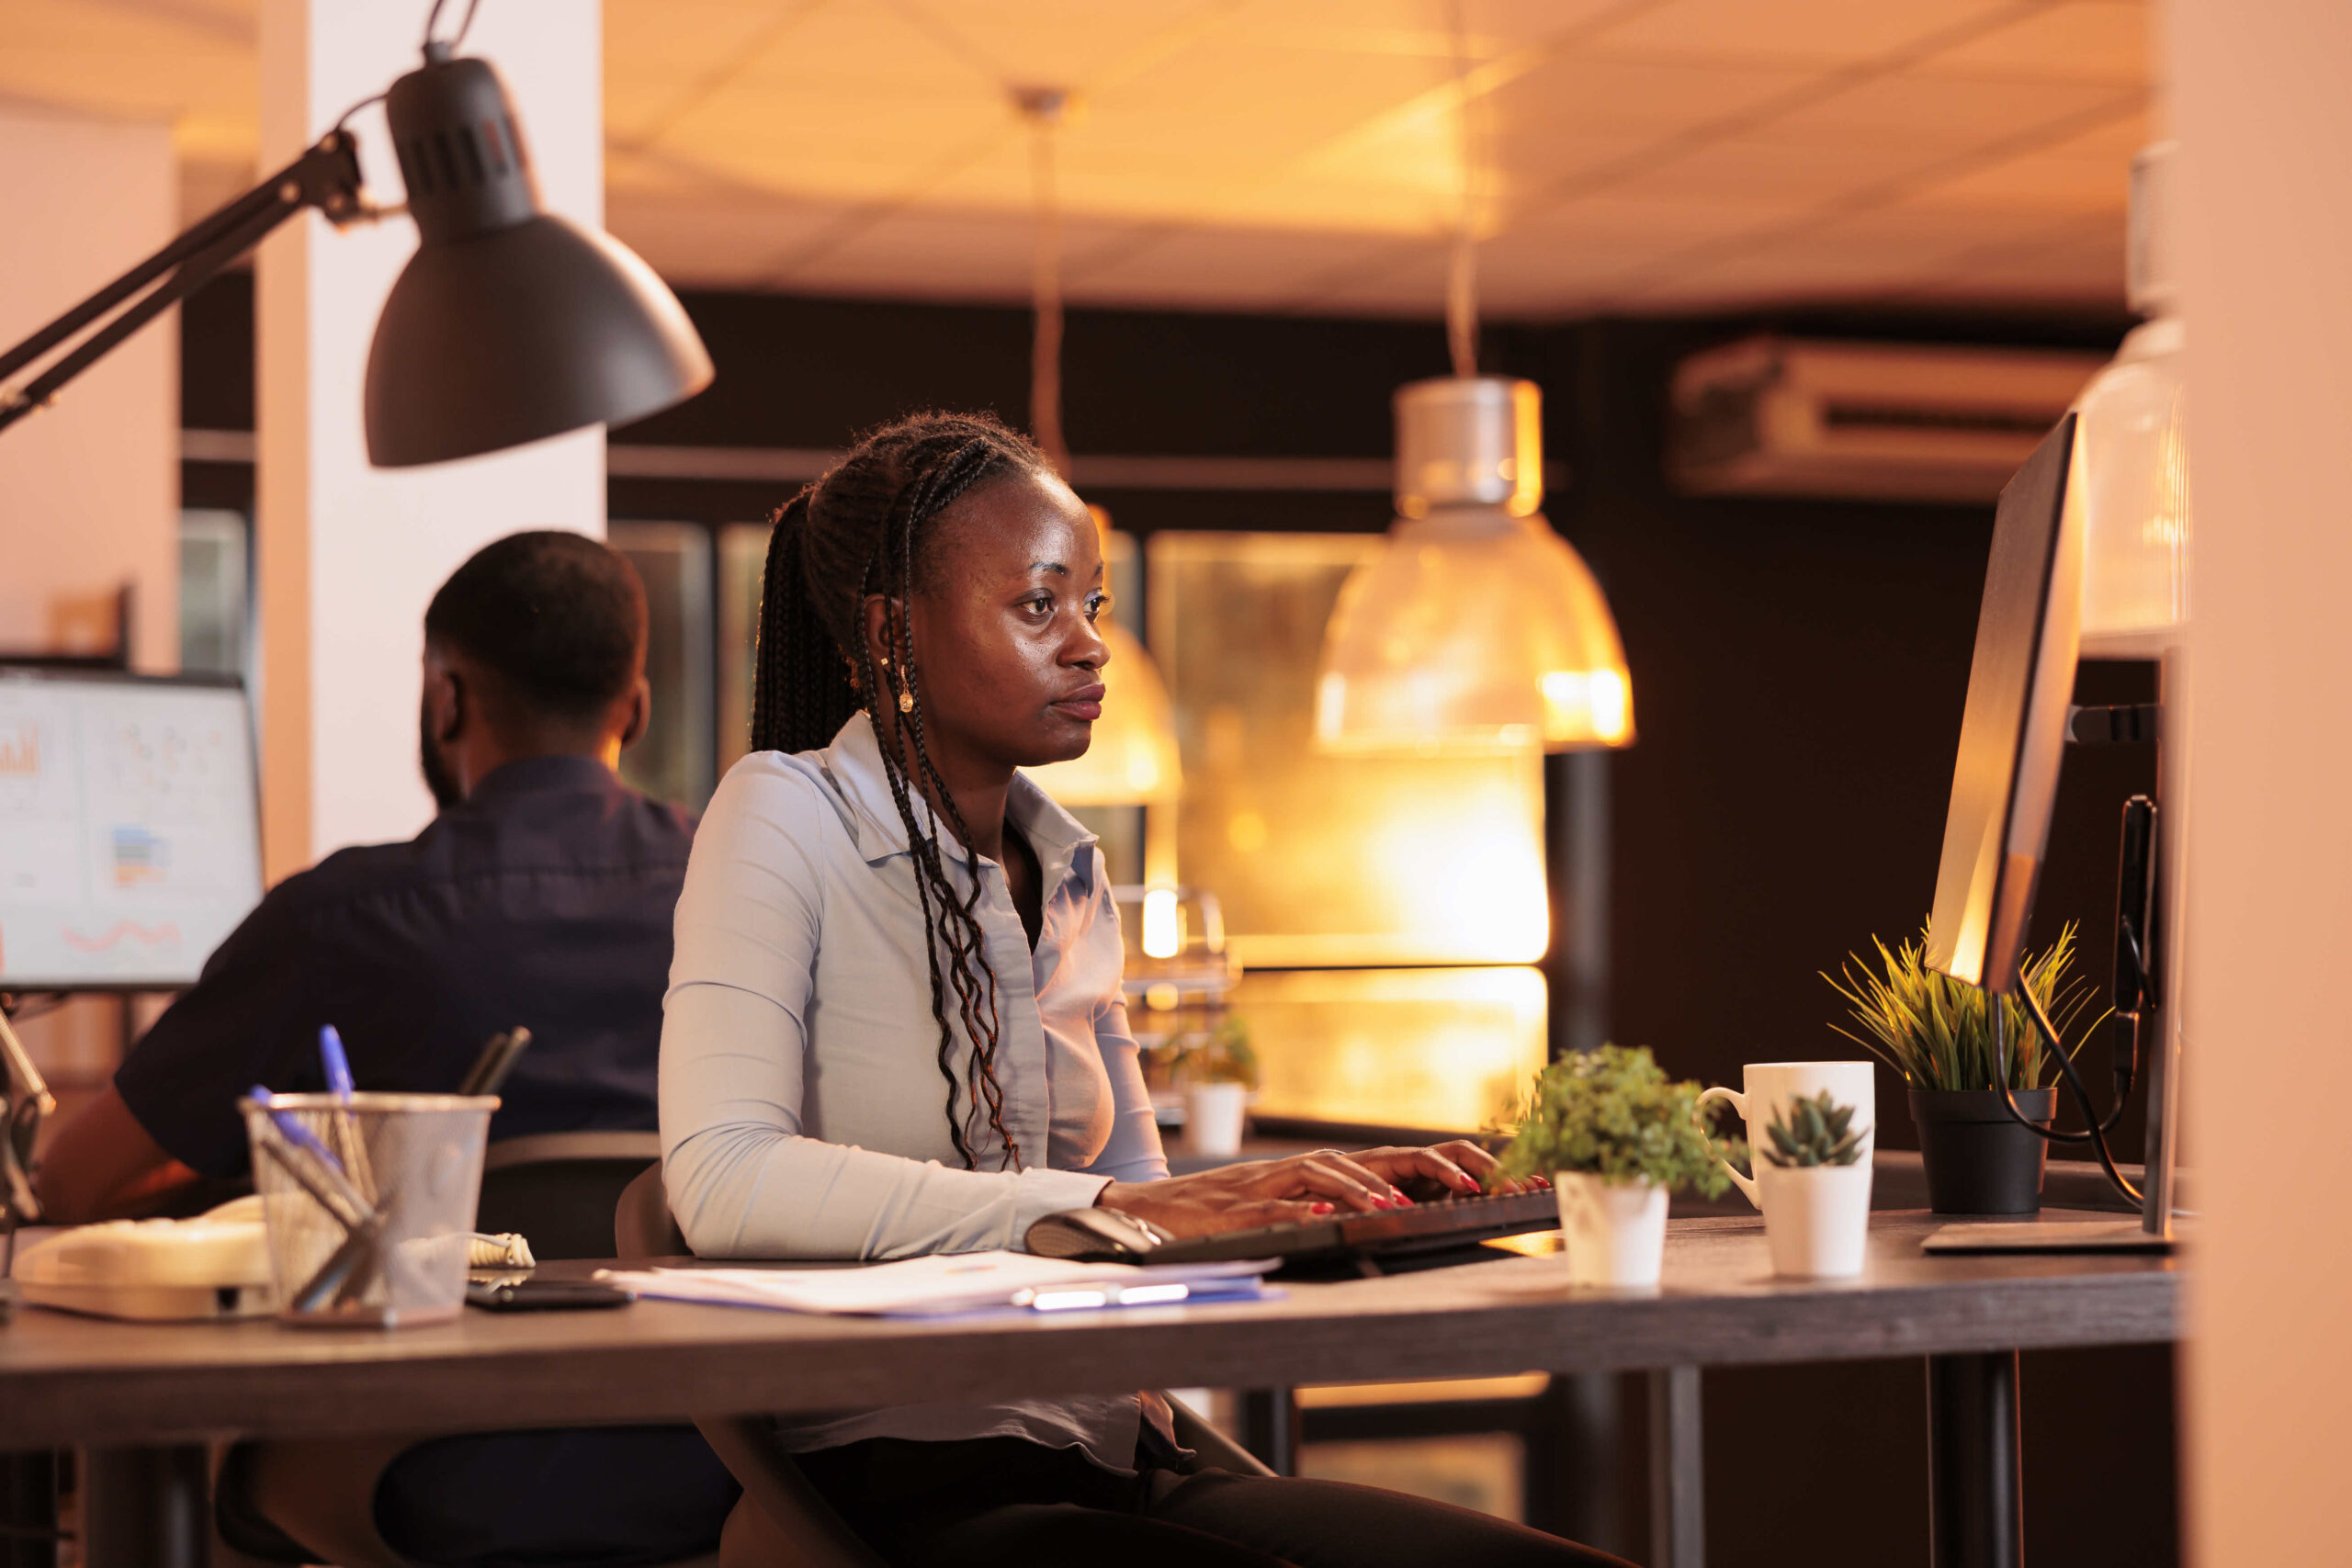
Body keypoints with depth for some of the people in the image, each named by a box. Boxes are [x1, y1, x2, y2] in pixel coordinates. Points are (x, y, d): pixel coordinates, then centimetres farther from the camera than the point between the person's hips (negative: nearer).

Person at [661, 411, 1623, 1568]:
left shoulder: (1068, 868, 18)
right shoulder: (785, 816, -4)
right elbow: (722, 1181, -20)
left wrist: (1331, 1198, 1)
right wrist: (1111, 1208, -23)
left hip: (1114, 1465, 7)